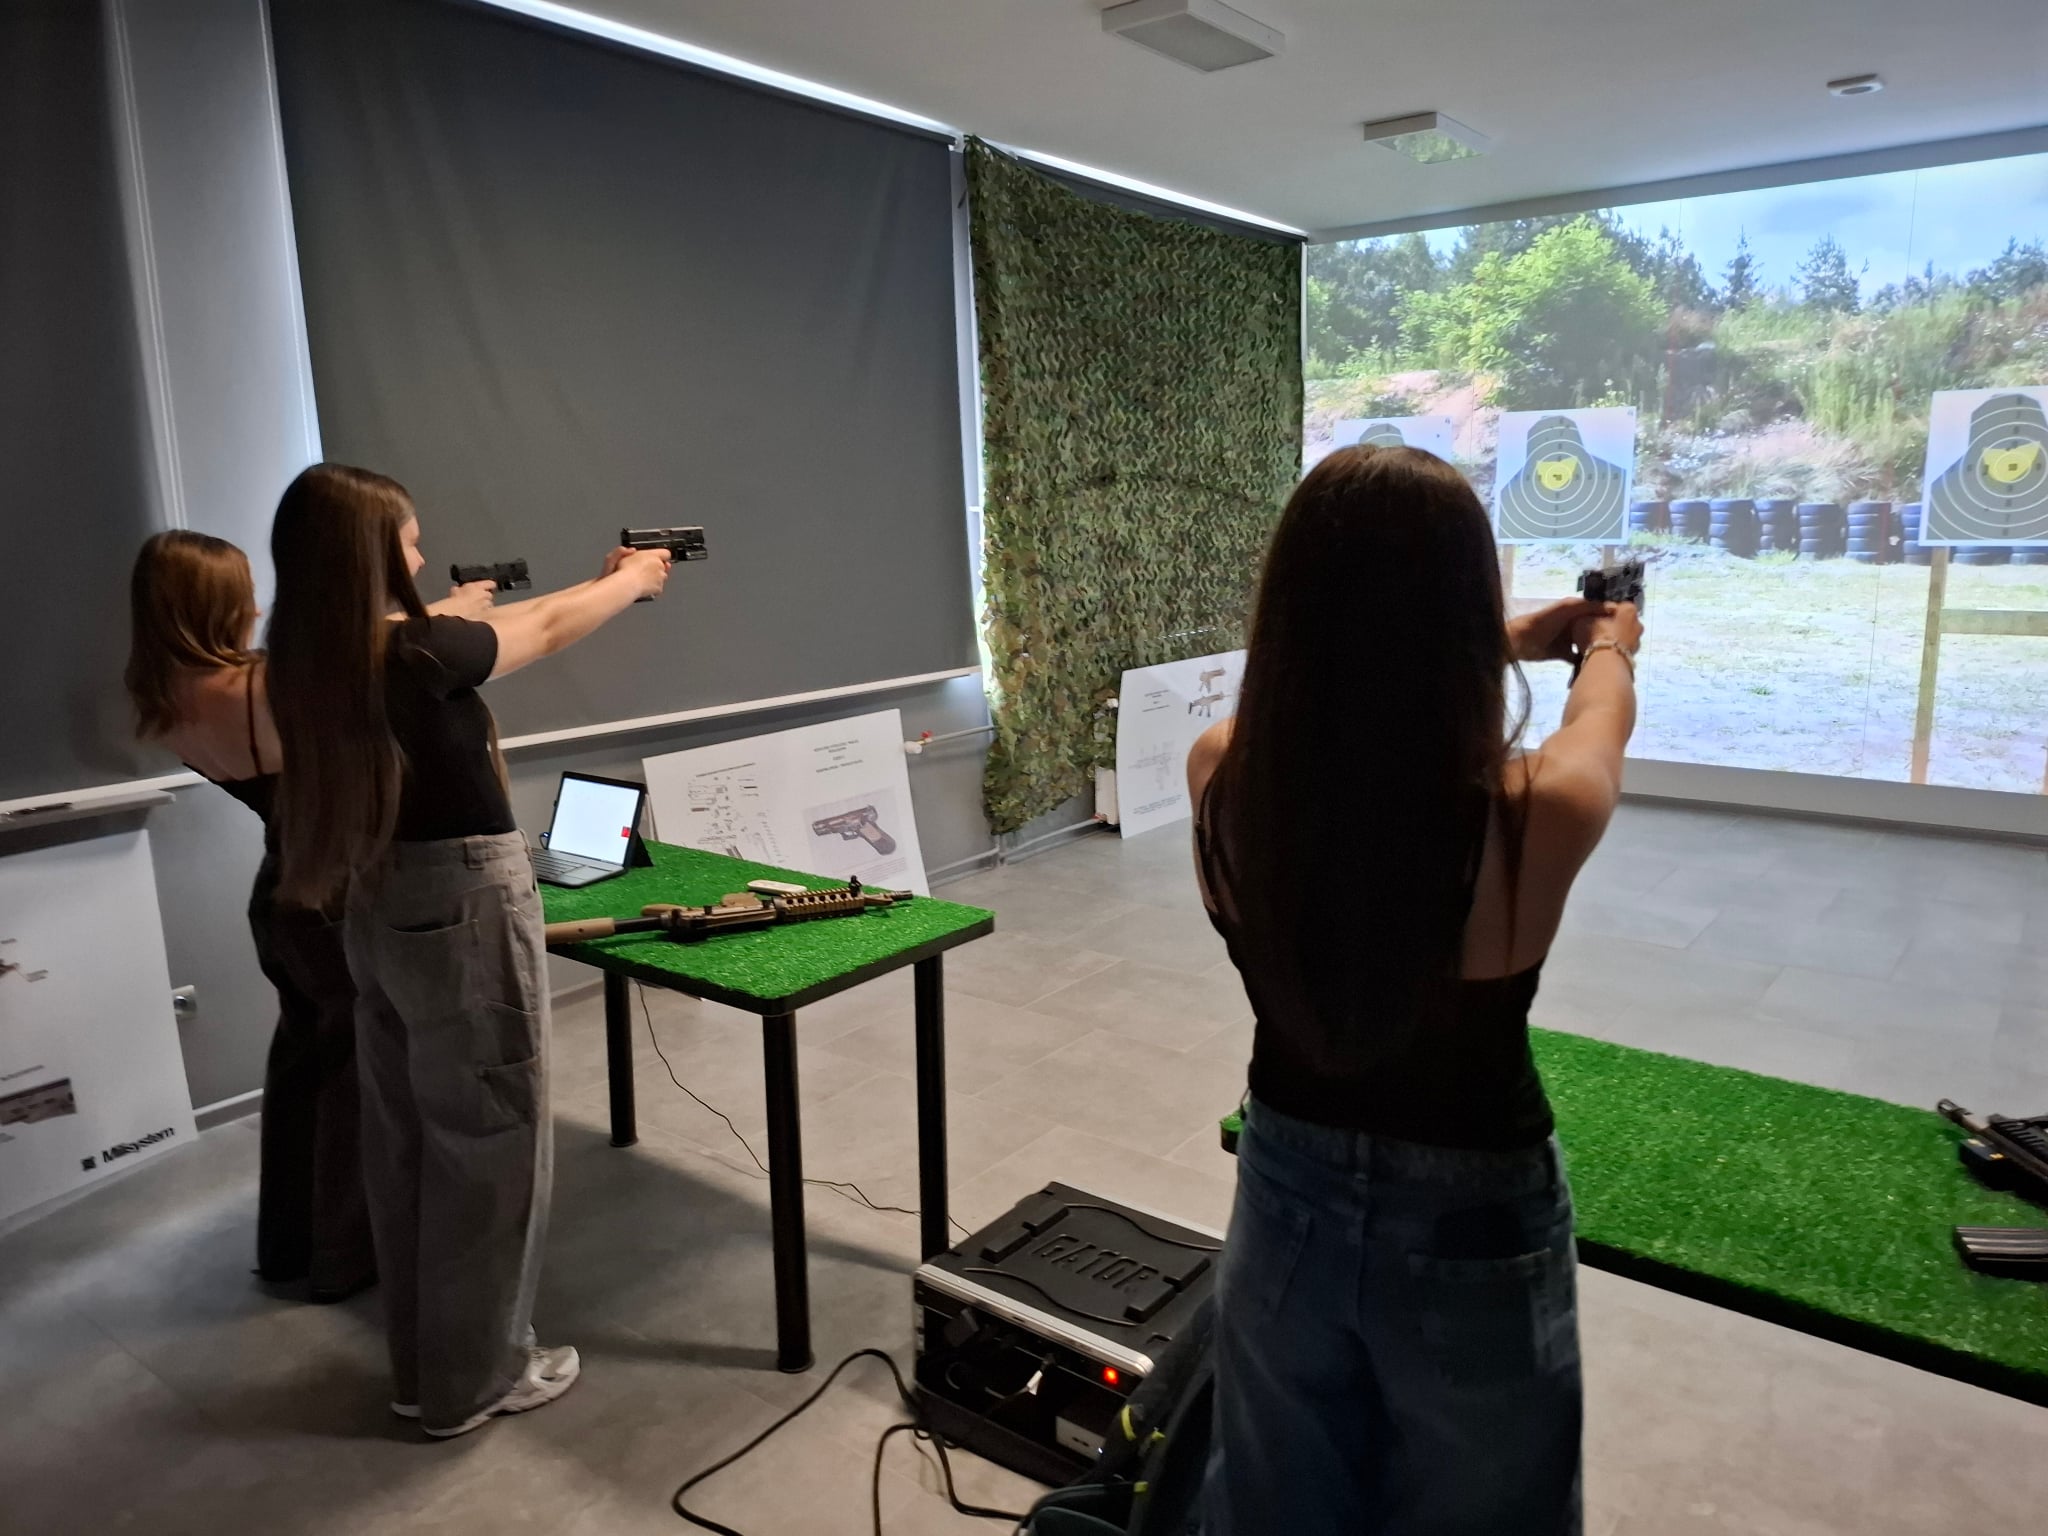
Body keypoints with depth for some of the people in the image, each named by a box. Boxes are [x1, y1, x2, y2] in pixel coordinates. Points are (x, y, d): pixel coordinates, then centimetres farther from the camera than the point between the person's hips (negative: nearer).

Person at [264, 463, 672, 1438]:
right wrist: (632, 581, 16)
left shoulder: (314, 662, 1)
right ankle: (474, 1378, 22)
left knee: (406, 1142, 19)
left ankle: (421, 1364, 35)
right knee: (488, 1145, 7)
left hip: (379, 911, 9)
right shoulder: (417, 655, -20)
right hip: (465, 911, -8)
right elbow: (549, 632, -4)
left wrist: (600, 585, 26)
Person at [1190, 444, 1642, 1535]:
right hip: (1470, 1236, -2)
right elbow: (1600, 718, -2)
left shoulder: (1221, 777, -20)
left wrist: (1516, 641, 21)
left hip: (1288, 1202, 2)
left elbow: (1347, 692, 4)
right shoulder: (1533, 815, -28)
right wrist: (1610, 646, 22)